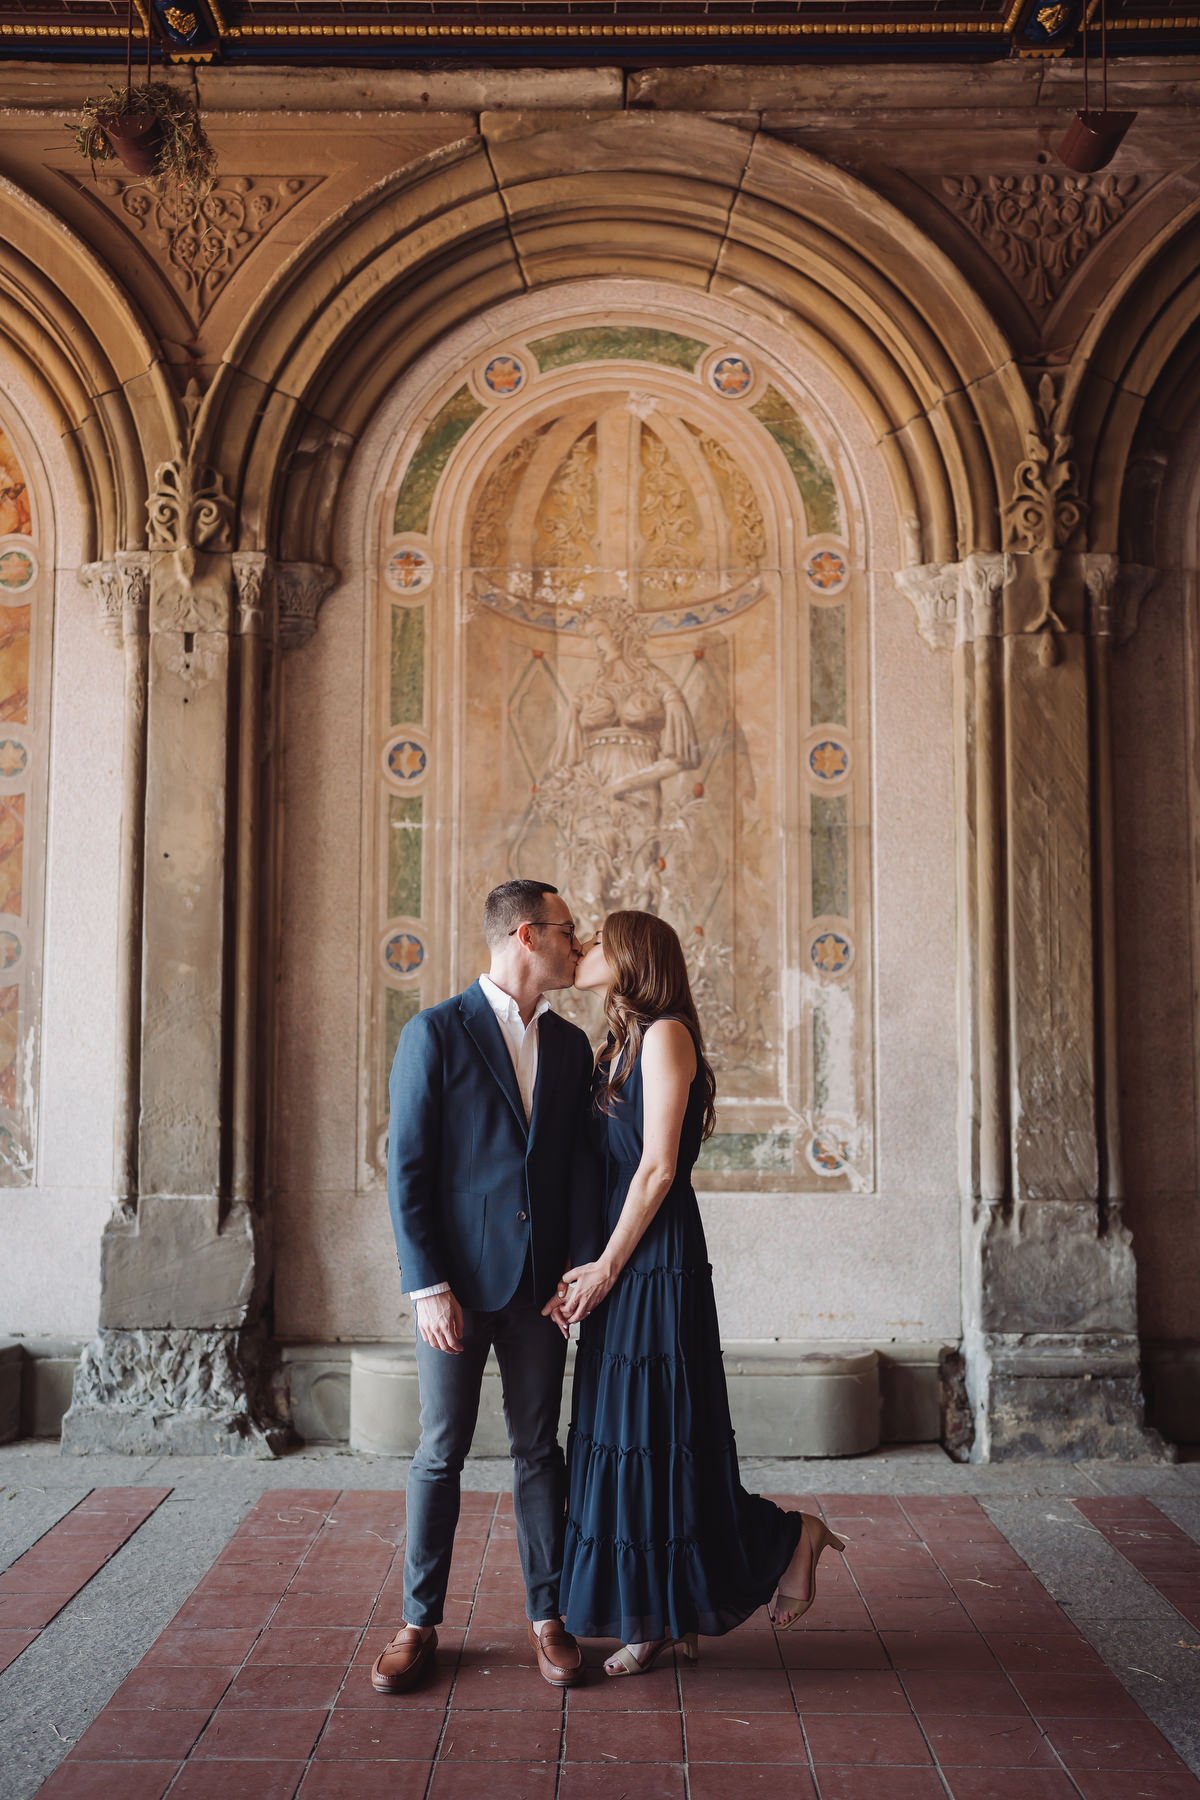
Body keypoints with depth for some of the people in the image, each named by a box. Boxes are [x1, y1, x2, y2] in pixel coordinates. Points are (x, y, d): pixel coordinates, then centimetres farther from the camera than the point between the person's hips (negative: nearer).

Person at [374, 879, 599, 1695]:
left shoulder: (570, 1044, 9)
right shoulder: (436, 1032, -7)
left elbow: (580, 1165, 10)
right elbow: (407, 1169, -9)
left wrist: (582, 1266, -2)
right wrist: (429, 1287, -13)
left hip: (541, 1284, 4)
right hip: (458, 1279, -4)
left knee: (538, 1450, 12)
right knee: (441, 1453, 7)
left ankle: (548, 1618, 24)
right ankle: (420, 1624, 22)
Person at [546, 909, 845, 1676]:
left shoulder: (664, 1034, -11)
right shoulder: (624, 1045, 15)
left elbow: (657, 1168, -16)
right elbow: (612, 1169, 13)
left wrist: (606, 1267, -13)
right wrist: (588, 1267, 5)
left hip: (656, 1260, -9)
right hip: (623, 1262, 9)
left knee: (660, 1431, -1)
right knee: (627, 1433, 11)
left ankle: (790, 1536, 19)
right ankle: (658, 1618, 21)